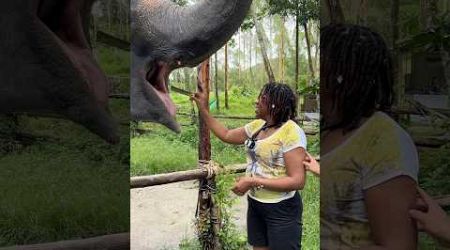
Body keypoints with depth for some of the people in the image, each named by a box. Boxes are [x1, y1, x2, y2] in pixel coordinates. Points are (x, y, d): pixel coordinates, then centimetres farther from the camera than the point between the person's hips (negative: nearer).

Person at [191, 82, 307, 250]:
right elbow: (226, 135, 14)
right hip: (255, 203, 7)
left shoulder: (291, 132, -20)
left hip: (281, 210, -7)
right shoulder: (258, 125, 2)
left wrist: (253, 182, -24)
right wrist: (203, 109, 9)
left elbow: (297, 181, -24)